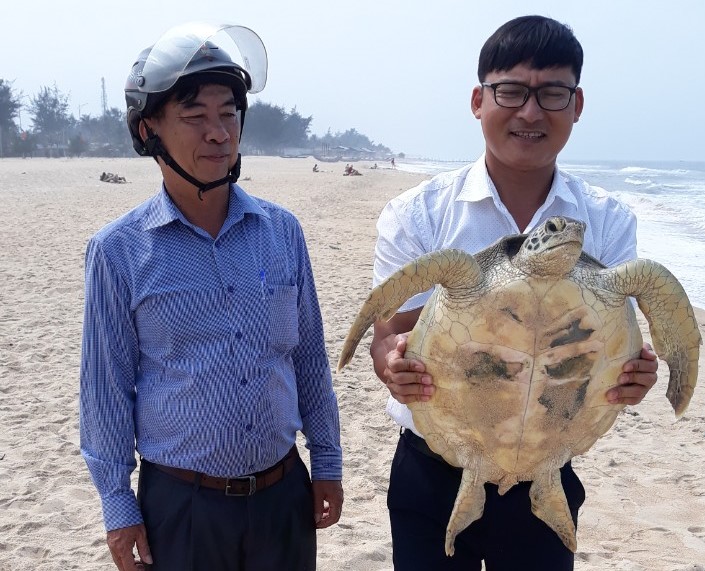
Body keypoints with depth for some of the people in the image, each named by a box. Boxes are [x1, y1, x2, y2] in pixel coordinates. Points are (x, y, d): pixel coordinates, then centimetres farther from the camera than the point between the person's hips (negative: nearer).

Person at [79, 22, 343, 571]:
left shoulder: (282, 230, -2)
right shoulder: (118, 250, -9)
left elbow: (310, 356, 6)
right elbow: (107, 386, -3)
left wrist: (327, 462, 8)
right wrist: (117, 506, -1)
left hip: (285, 491, 3)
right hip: (179, 503, -2)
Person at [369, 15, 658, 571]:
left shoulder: (610, 222, -3)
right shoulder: (415, 215, -10)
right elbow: (389, 335, -11)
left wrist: (633, 373, -27)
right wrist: (395, 364, -35)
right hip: (432, 476, -1)